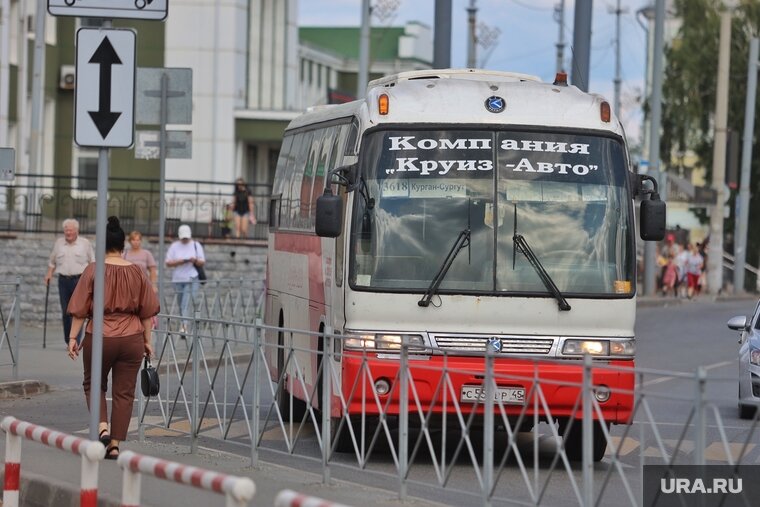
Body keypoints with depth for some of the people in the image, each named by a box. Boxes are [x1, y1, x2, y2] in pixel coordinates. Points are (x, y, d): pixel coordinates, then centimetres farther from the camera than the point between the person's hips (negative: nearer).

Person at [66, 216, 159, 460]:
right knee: (124, 392, 8)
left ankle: (102, 428, -1)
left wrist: (73, 337, 0)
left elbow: (79, 309, -6)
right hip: (132, 339, 2)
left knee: (94, 384, 18)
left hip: (99, 338, -2)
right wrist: (147, 340, 15)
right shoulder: (136, 272, 2)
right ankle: (115, 445, 6)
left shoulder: (93, 270, -6)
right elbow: (147, 311, 6)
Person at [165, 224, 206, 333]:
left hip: (192, 279, -3)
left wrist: (195, 260, -15)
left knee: (187, 303, -16)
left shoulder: (196, 245, 7)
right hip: (178, 279, 3)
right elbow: (168, 263, 4)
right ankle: (184, 324, 17)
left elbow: (202, 262, 7)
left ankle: (185, 325, -25)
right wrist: (180, 262, -13)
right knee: (181, 304, 6)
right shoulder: (174, 246, 8)